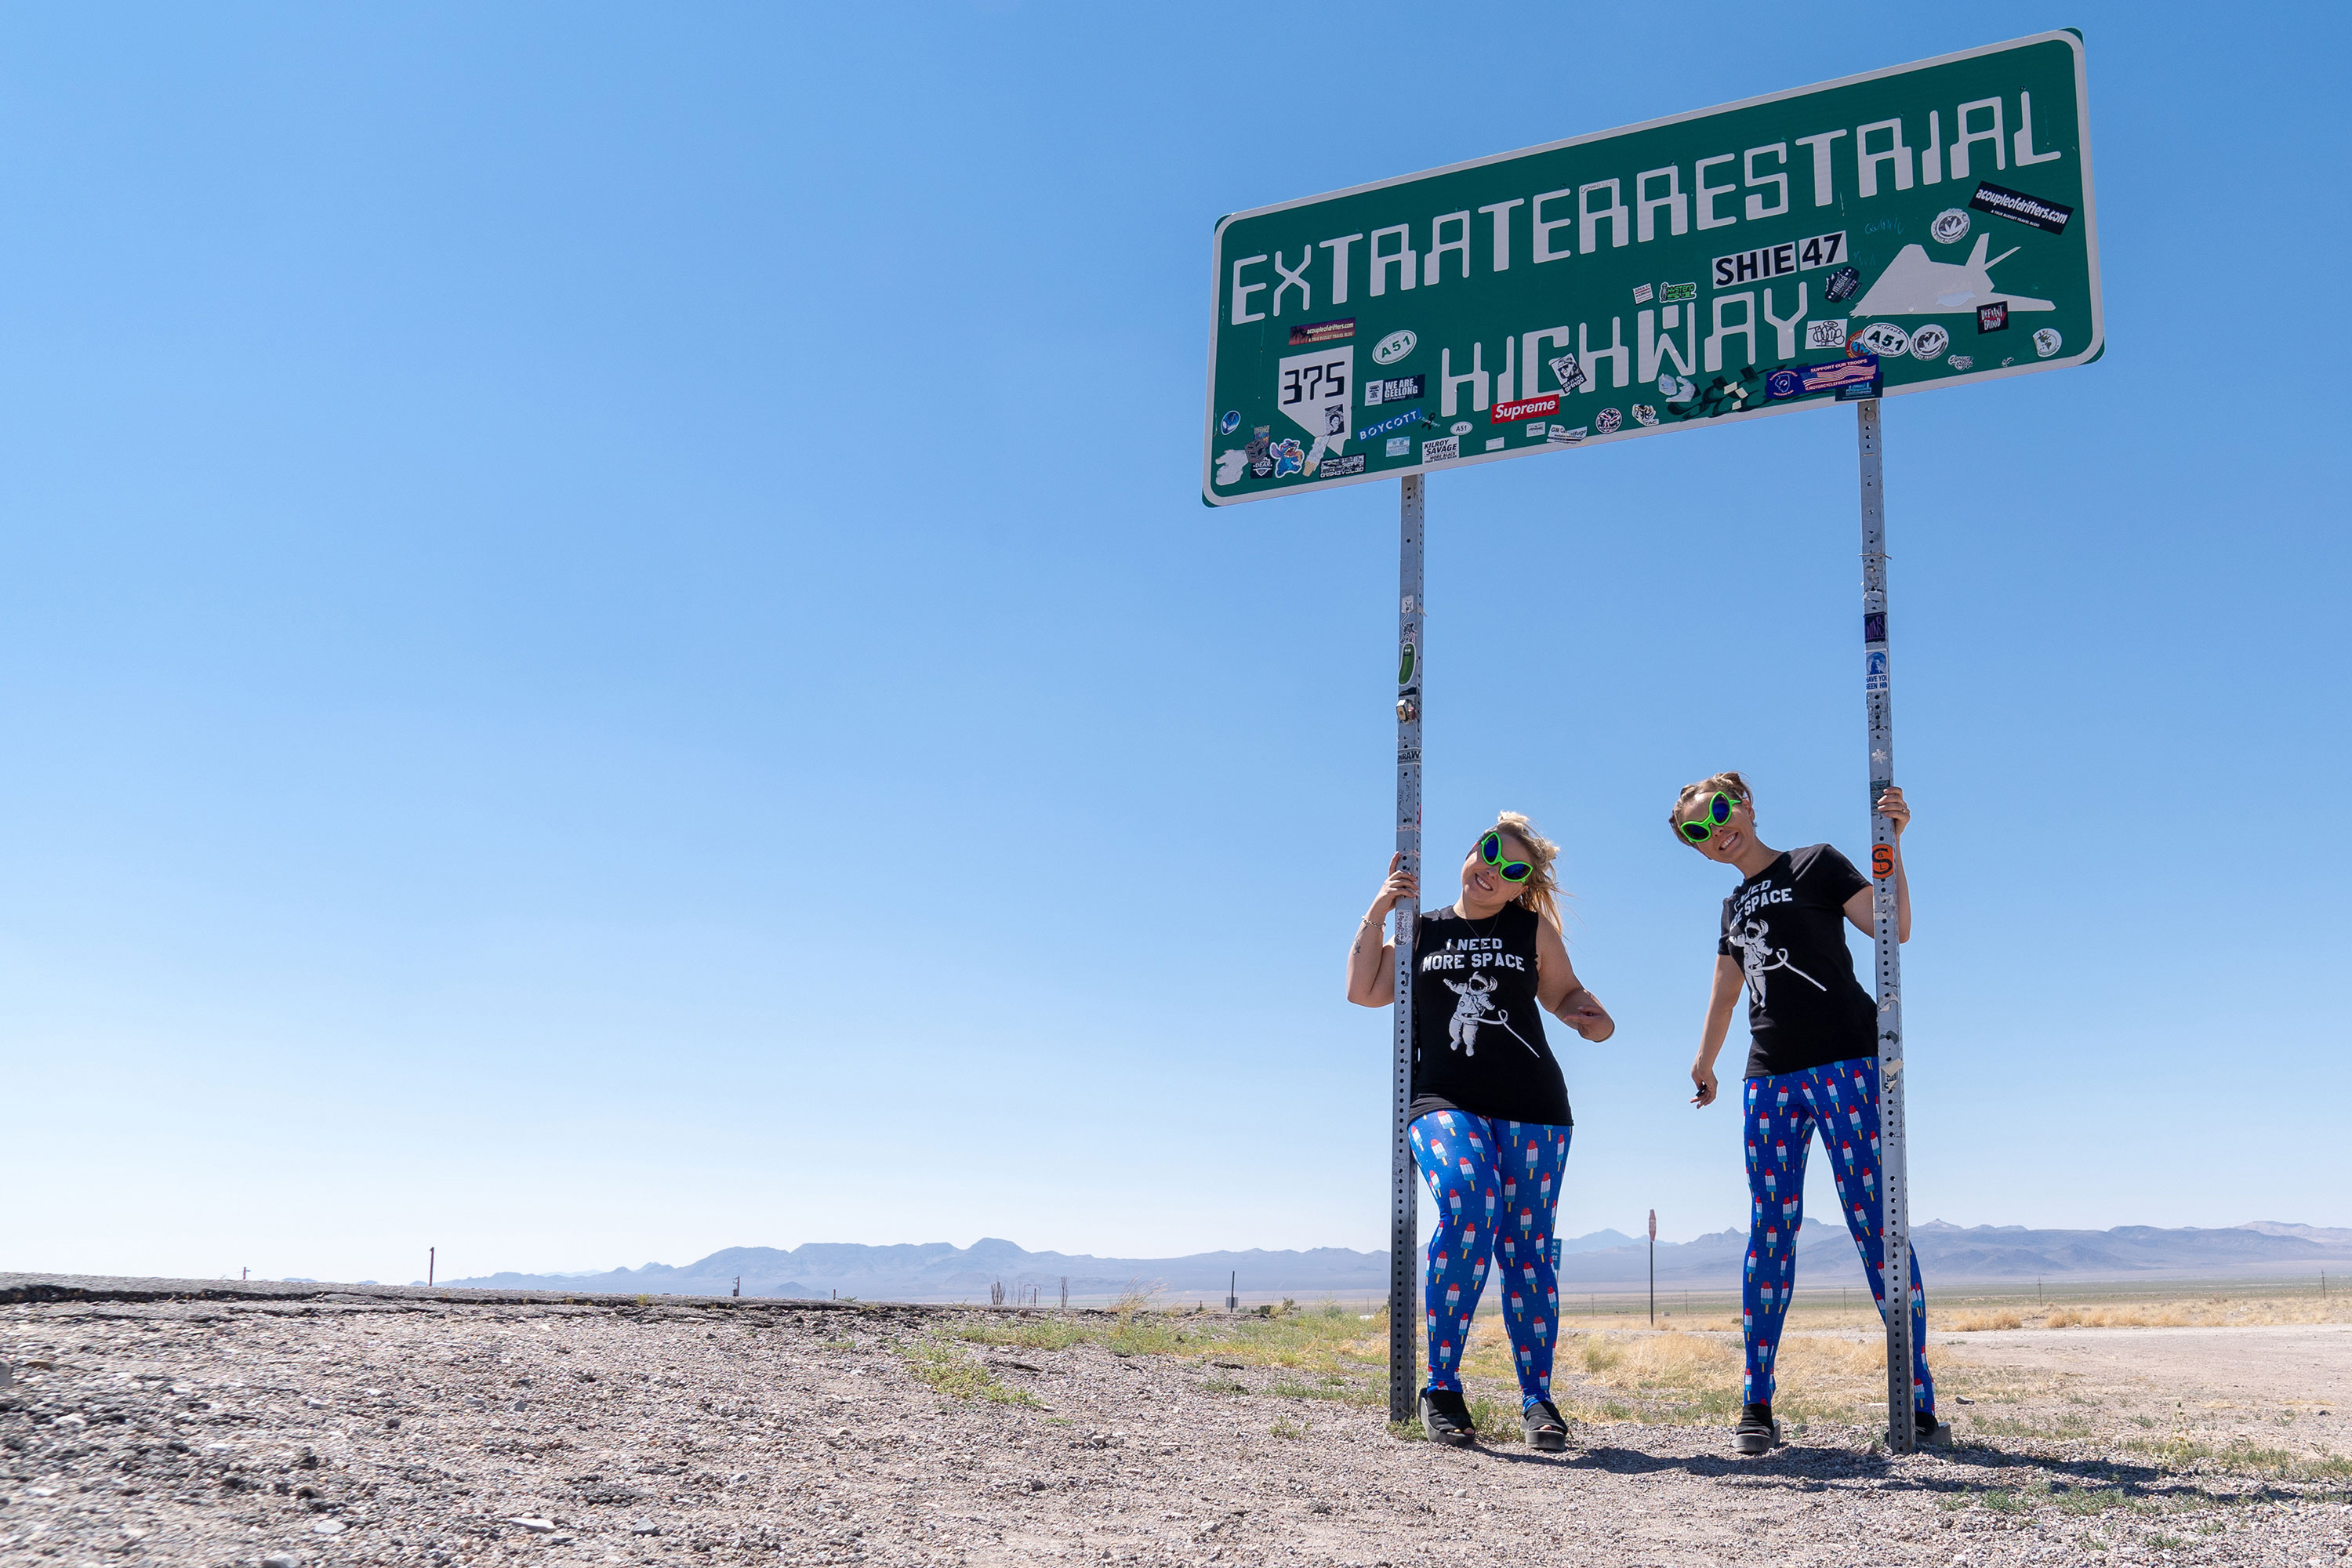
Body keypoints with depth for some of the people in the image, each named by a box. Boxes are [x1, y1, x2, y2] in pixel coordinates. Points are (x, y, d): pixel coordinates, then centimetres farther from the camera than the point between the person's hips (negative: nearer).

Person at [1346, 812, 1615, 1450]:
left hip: (1531, 1109, 1)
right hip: (1443, 1103, -1)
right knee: (1469, 1204, -28)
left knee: (1526, 1249, 0)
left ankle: (1537, 1397, 15)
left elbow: (1564, 993, 20)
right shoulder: (1423, 930, 15)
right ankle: (1442, 1386, -19)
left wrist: (1594, 1018, -1)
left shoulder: (1533, 929, 12)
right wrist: (1377, 912, 7)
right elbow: (1364, 991, 11)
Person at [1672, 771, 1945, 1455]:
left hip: (1846, 1062, -5)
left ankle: (1919, 1403, -4)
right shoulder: (1735, 905, 20)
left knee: (1876, 1224, -8)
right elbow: (1726, 990, 32)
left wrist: (1892, 844, -16)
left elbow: (1895, 929, -8)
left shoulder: (1815, 863, 4)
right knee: (1770, 1232, 0)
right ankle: (1757, 1406, 3)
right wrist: (1704, 1061, 33)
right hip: (1769, 1078, 5)